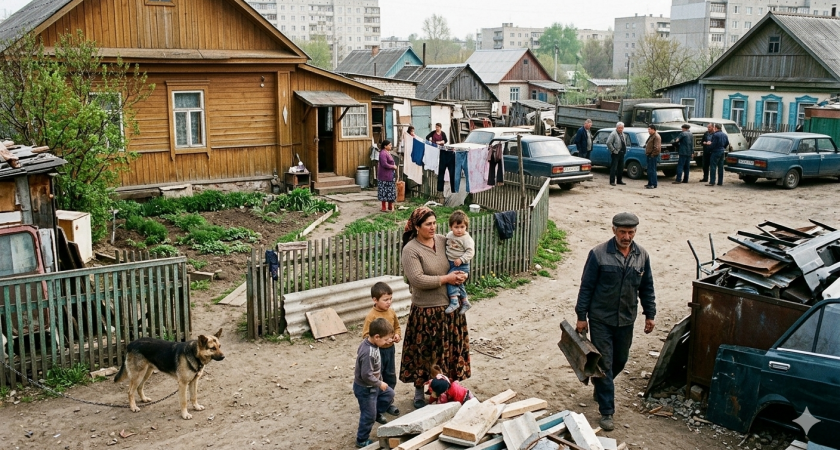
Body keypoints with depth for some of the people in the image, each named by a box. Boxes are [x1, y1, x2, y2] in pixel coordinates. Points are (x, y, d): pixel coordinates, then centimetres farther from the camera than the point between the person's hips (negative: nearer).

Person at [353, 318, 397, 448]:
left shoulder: (368, 342, -8)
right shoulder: (369, 353, -37)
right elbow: (366, 375, -35)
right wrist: (379, 383, -17)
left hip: (373, 385, 9)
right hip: (365, 388, -9)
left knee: (389, 394, 25)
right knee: (369, 416, 7)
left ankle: (377, 413, 44)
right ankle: (362, 440, 24)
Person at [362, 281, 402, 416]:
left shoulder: (392, 312, 0)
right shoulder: (371, 316, -18)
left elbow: (397, 327, 14)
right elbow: (366, 335, -18)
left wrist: (397, 335, -6)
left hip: (390, 349, 6)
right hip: (377, 351, -6)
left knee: (391, 377, 15)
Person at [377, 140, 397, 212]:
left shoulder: (388, 152, 14)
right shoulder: (383, 153, -18)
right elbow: (384, 164, -25)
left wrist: (394, 166, 4)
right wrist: (393, 167, -14)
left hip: (390, 175, 10)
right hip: (385, 176, -10)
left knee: (390, 191, 14)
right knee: (385, 191, -4)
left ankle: (390, 206, 23)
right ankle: (384, 207, 1)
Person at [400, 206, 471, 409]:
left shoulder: (443, 241, 2)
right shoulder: (411, 250, -15)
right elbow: (417, 280, -24)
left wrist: (463, 274, -9)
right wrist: (446, 279, -20)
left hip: (451, 306, 5)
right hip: (426, 311, -5)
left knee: (452, 347, 15)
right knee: (424, 352, 7)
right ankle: (419, 392, 25)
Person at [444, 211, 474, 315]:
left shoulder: (467, 238, -17)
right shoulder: (449, 235, 3)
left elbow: (470, 252, -21)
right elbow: (447, 245, 22)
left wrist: (461, 259, -30)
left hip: (461, 265, -8)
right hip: (451, 264, 8)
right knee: (458, 283, 19)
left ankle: (454, 301, -23)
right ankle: (464, 302, 35)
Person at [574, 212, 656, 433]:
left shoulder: (642, 256, -1)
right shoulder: (598, 254, -14)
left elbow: (647, 288, 10)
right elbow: (586, 287, -9)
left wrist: (650, 314, 10)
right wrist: (581, 316, -7)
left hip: (626, 320, 5)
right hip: (601, 319, -4)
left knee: (620, 361, 17)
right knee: (604, 364, -1)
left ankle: (601, 386, 46)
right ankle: (606, 412, 7)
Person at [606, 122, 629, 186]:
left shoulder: (623, 134, 15)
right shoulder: (613, 134, -12)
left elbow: (625, 143, 29)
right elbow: (608, 143, -20)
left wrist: (624, 150, 16)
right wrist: (613, 150, -18)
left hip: (621, 153, 8)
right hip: (615, 154, -8)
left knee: (621, 168, 13)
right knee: (613, 168, -6)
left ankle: (619, 180, 23)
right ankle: (612, 181, -3)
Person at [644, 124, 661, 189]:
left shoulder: (656, 137, -15)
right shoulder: (651, 136, 18)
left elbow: (657, 148, -22)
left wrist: (652, 154, -19)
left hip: (653, 156, -11)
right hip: (649, 155, 11)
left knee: (652, 170, -9)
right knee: (649, 170, 15)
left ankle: (654, 184, -7)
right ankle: (650, 183, 22)